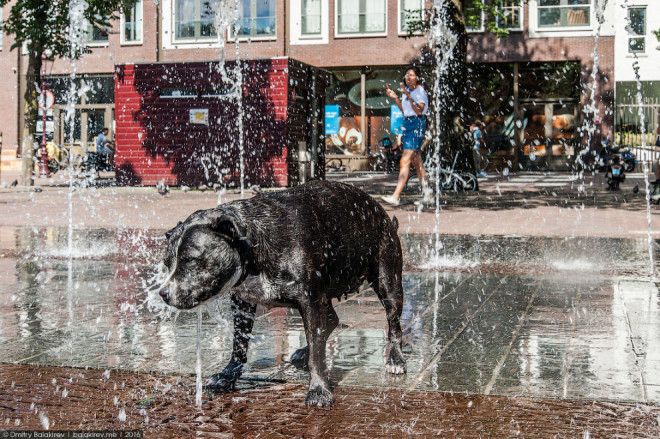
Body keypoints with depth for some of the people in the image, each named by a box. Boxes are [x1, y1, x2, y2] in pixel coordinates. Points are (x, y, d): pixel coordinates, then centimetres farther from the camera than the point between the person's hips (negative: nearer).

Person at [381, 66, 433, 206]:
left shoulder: (420, 91, -11)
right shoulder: (406, 90, 13)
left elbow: (419, 110, -23)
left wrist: (409, 96, -30)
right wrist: (395, 98, 9)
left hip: (417, 125, -9)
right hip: (407, 124, 9)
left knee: (405, 161, -15)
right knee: (417, 162, 15)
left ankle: (396, 196, -20)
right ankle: (427, 192, 27)